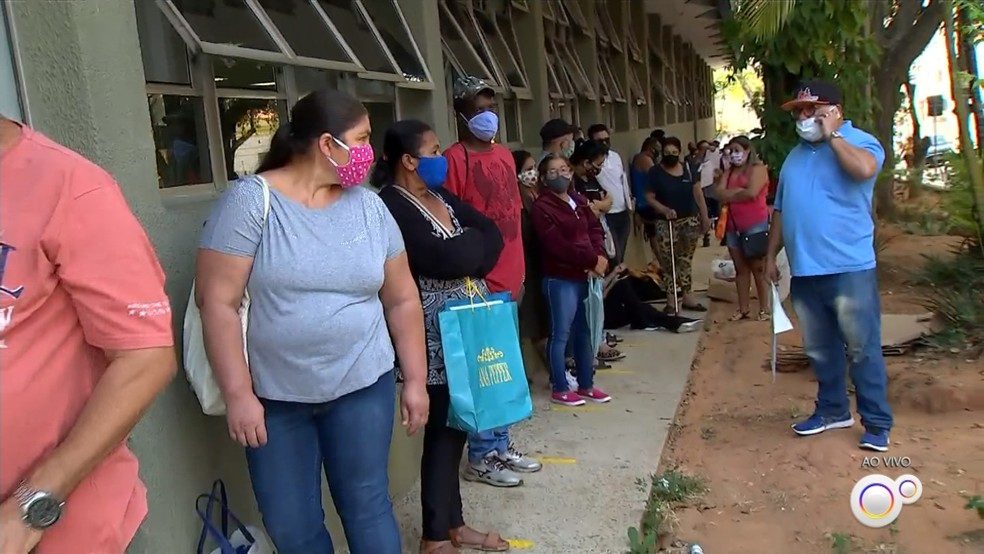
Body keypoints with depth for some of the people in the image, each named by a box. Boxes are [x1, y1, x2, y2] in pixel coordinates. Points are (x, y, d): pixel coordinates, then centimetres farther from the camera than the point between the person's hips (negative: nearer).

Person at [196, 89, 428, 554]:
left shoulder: (369, 206, 3)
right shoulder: (251, 200, -10)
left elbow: (402, 300, 7)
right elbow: (217, 301, -12)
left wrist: (416, 380, 6)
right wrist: (238, 393, -15)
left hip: (362, 387, 2)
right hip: (273, 397, -2)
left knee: (368, 509, 8)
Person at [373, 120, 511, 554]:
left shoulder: (441, 196, 13)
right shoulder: (391, 207, -14)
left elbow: (493, 236, 5)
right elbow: (445, 260, -24)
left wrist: (463, 250, -13)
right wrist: (473, 243, -5)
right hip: (436, 335, -8)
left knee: (458, 424, 15)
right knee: (444, 428, 1)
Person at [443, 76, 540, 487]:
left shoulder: (504, 155, 14)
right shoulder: (455, 159, -11)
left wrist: (520, 274, 18)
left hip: (509, 280, 8)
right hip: (479, 284, -8)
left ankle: (501, 446, 28)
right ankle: (481, 457, 13)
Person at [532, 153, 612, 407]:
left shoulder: (579, 201, 14)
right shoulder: (542, 207, -10)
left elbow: (595, 228, 10)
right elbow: (557, 245, -17)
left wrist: (599, 255, -10)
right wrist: (591, 259, -15)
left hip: (584, 276, 7)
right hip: (560, 279, -7)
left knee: (584, 332, 14)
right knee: (561, 334, 1)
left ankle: (586, 385, 26)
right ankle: (560, 389, 13)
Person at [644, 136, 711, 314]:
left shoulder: (688, 169, 5)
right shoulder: (655, 172, -4)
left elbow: (698, 194, 7)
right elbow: (649, 197, -5)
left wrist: (705, 217, 3)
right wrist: (664, 209, -20)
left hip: (690, 220, 3)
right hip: (666, 223, -3)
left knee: (685, 260, 9)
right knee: (668, 262, -3)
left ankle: (687, 297, 14)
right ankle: (671, 298, 5)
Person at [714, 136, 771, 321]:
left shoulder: (757, 168, -4)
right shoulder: (730, 171, 13)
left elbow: (751, 193, -18)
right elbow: (719, 193, 1)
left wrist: (730, 194, -3)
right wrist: (726, 171, -4)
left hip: (755, 225, -6)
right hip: (733, 226, 6)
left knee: (758, 268, -1)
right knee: (740, 269, 9)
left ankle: (764, 309, 5)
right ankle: (743, 309, 13)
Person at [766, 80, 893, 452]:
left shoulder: (859, 142, -3)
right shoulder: (795, 155, 16)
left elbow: (864, 168, -29)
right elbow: (781, 210, 19)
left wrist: (832, 136, -15)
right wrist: (771, 257, 16)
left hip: (849, 268, -6)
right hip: (804, 271, 6)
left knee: (862, 349, 0)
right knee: (819, 349, 15)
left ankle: (877, 423, 12)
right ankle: (833, 410, 30)